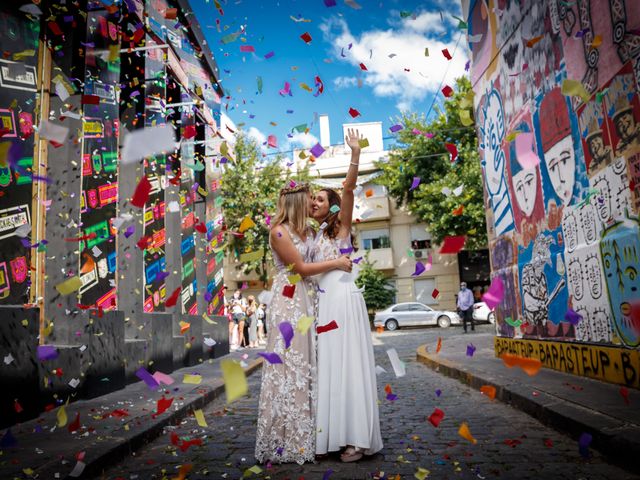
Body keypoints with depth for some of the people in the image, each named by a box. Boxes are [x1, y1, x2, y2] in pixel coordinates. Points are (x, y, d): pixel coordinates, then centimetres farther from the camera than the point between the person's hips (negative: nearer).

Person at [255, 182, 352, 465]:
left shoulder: (307, 230, 13)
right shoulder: (279, 231, -10)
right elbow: (300, 268, -11)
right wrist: (336, 263, -6)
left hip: (307, 299, 8)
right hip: (288, 301, -8)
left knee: (306, 365, 9)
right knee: (288, 366, -5)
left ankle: (304, 436, 19)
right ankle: (285, 441, 6)